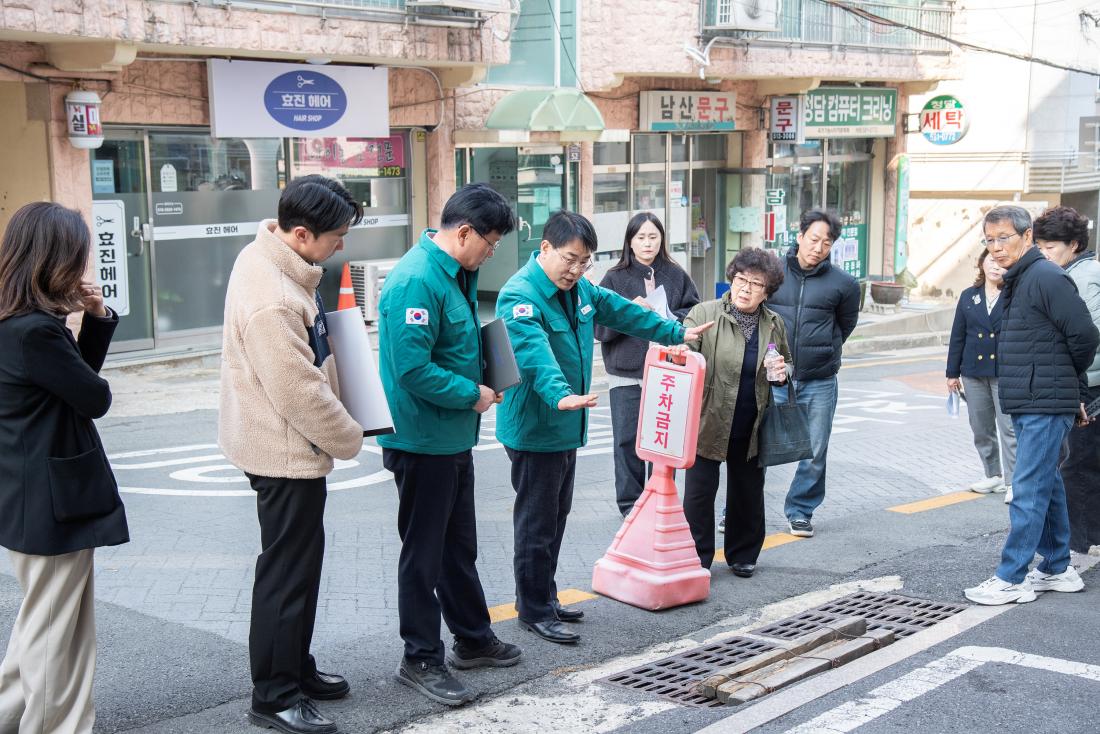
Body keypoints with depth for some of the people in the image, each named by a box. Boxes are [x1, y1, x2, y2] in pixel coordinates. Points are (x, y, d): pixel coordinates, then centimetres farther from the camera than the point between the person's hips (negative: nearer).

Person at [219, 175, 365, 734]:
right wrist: (351, 439, -11)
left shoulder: (270, 256, 2)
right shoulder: (271, 301, -30)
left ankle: (295, 667, 35)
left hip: (289, 445, 10)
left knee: (300, 560, 21)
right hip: (286, 452, -10)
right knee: (287, 571, 1)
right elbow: (300, 395, -26)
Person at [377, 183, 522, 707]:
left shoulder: (456, 274, 8)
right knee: (424, 554, 3)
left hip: (453, 438, 10)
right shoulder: (417, 280, -23)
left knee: (460, 546, 20)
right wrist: (472, 395, -17)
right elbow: (413, 369, -29)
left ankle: (472, 638, 34)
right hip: (423, 441, -10)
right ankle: (421, 659, 15)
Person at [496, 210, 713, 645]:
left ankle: (544, 597, 30)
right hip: (534, 430, -9)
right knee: (537, 523, -1)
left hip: (568, 428, 9)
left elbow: (622, 312, 22)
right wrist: (560, 394, -52)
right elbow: (536, 354, -37)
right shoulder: (519, 297, -21)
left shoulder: (580, 290, 9)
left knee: (557, 517, 17)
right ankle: (534, 612, 9)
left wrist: (676, 333, 28)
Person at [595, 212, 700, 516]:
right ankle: (630, 504, 11)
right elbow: (599, 325, -2)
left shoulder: (677, 276, 6)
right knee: (627, 439, 0)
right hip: (626, 373, -1)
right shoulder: (615, 278, 3)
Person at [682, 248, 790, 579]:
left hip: (752, 429, 4)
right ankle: (697, 558, 13)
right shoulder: (704, 314, -7)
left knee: (748, 494, 15)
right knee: (699, 492, 1)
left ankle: (743, 556, 31)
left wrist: (783, 373, -3)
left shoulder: (775, 324, 6)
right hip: (708, 424, -4)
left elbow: (788, 364, 21)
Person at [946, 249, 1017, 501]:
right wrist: (952, 373, 10)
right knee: (980, 428, 11)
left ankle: (1013, 481, 1)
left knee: (1009, 427, -5)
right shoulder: (969, 296, 9)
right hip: (974, 372, 4)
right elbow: (958, 336, 11)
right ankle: (994, 476, 24)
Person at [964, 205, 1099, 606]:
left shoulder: (1047, 278, -15)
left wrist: (1065, 380, -1)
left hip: (1045, 406, -10)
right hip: (1027, 404, 10)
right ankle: (1057, 569, 26)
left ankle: (1012, 579, -3)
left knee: (1028, 491, -7)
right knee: (1047, 486, 16)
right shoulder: (1016, 282, 15)